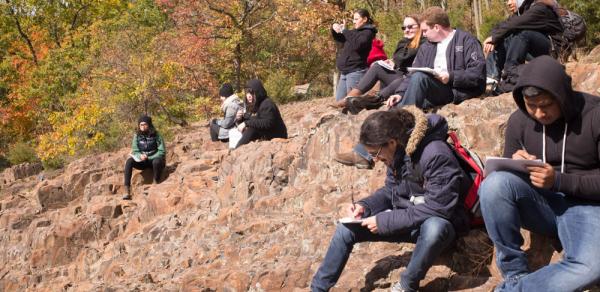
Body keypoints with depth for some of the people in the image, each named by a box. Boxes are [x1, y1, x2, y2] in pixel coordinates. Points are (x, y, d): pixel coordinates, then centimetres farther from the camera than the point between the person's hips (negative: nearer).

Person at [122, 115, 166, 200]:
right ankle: (127, 191, -34)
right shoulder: (137, 136, 0)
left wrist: (148, 158, -20)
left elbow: (162, 151, -11)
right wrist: (140, 156, -24)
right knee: (129, 161, -26)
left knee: (157, 161, -38)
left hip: (153, 159, -3)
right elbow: (135, 151, -1)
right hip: (142, 162, 3)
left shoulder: (156, 135, -8)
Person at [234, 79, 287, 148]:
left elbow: (268, 123, -33)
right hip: (264, 137, 9)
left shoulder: (267, 104, -18)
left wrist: (247, 123, -32)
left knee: (252, 128, -24)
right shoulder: (251, 105, 7)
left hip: (276, 138, -9)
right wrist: (240, 118, -10)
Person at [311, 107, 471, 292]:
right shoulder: (398, 153, -3)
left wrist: (385, 221, -27)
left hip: (436, 225, -7)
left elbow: (437, 208, -31)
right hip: (406, 221, 7)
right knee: (345, 229, -2)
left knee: (434, 228, -42)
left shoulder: (435, 155, -28)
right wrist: (365, 205, -8)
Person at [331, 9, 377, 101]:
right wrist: (335, 30, 7)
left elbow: (357, 45, -25)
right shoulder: (355, 31, 19)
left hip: (356, 72, -9)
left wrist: (344, 31, -18)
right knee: (339, 100, 10)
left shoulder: (367, 32, -7)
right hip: (344, 72, 10)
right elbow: (340, 41, 28)